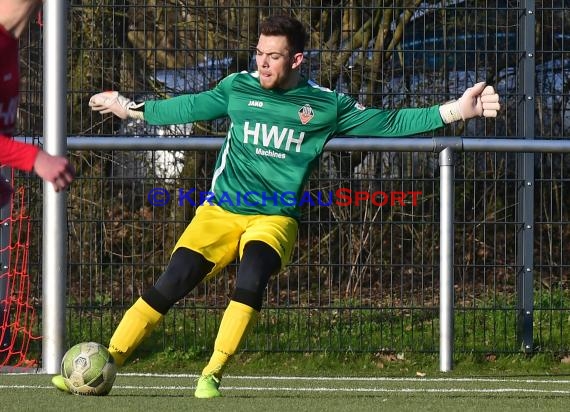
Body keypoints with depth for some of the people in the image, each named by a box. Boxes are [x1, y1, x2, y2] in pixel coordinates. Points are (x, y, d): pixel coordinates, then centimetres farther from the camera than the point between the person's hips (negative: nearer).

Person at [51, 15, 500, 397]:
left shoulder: (326, 105, -1)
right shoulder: (239, 88, 3)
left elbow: (387, 123, 1)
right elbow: (191, 107, 20)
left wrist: (455, 110, -6)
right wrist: (132, 108, 28)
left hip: (274, 218, -1)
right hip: (221, 209, 1)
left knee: (252, 277, -32)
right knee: (169, 286, -14)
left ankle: (213, 374, -24)